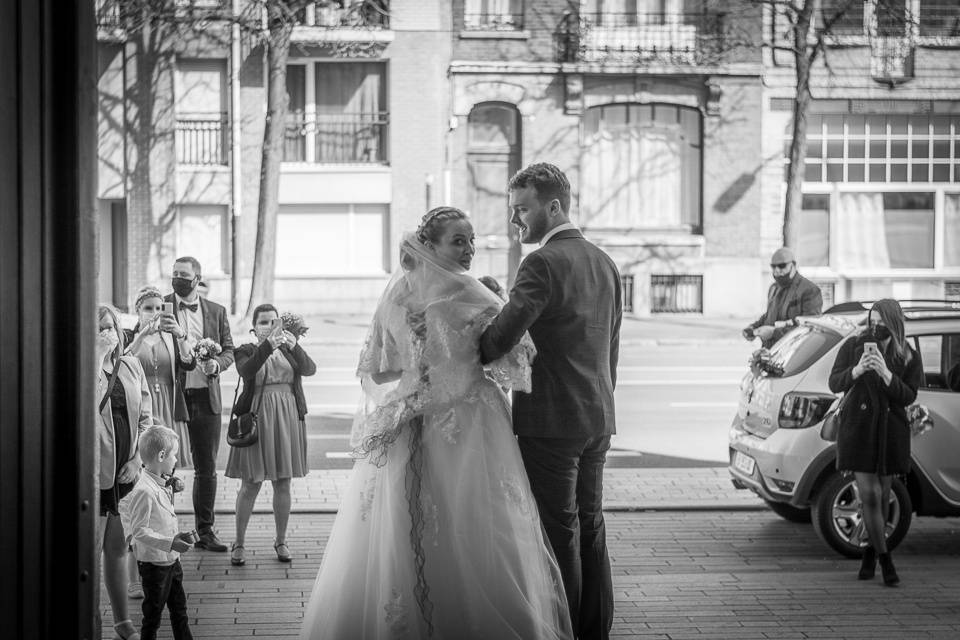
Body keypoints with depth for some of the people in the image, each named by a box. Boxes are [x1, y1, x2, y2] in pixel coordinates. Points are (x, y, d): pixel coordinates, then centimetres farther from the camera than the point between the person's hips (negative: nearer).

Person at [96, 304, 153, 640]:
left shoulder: (132, 366, 8)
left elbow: (145, 417, 11)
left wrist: (137, 458, 0)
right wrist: (99, 355, -24)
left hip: (126, 472, 4)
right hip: (93, 473, -4)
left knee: (118, 548, 14)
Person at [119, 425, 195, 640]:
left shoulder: (161, 485, 4)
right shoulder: (145, 491, -25)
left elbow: (125, 505, 17)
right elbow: (140, 531, -24)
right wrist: (170, 543, -27)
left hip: (171, 560, 9)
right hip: (154, 564, -9)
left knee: (179, 609, 18)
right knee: (153, 614, 4)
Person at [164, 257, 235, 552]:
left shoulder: (216, 312, 11)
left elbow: (229, 350, 13)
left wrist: (216, 364, -9)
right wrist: (175, 336, -19)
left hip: (206, 397, 2)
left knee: (207, 469, 7)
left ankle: (205, 531, 16)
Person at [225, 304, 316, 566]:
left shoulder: (289, 350, 9)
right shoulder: (246, 351, 1)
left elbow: (310, 369, -9)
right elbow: (246, 370, -22)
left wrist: (294, 347, -25)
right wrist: (268, 345, -34)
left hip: (287, 419, 3)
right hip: (256, 419, -3)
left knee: (283, 484, 7)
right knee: (250, 485, -1)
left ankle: (281, 541, 19)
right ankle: (239, 543, 10)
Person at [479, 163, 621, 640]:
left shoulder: (543, 264, -15)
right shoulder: (604, 264, 12)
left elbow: (504, 333, -24)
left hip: (550, 421, -8)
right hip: (597, 420, 8)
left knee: (559, 533, -2)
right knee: (590, 527, 14)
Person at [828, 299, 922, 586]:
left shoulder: (907, 357, -1)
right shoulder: (853, 346, -1)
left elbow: (908, 397, -9)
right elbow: (834, 383, -3)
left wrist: (885, 373, -25)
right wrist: (857, 371, -23)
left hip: (890, 431, 1)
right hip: (858, 429, -1)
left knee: (882, 495, 9)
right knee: (870, 496, -9)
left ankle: (871, 551, 28)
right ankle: (885, 560, -1)